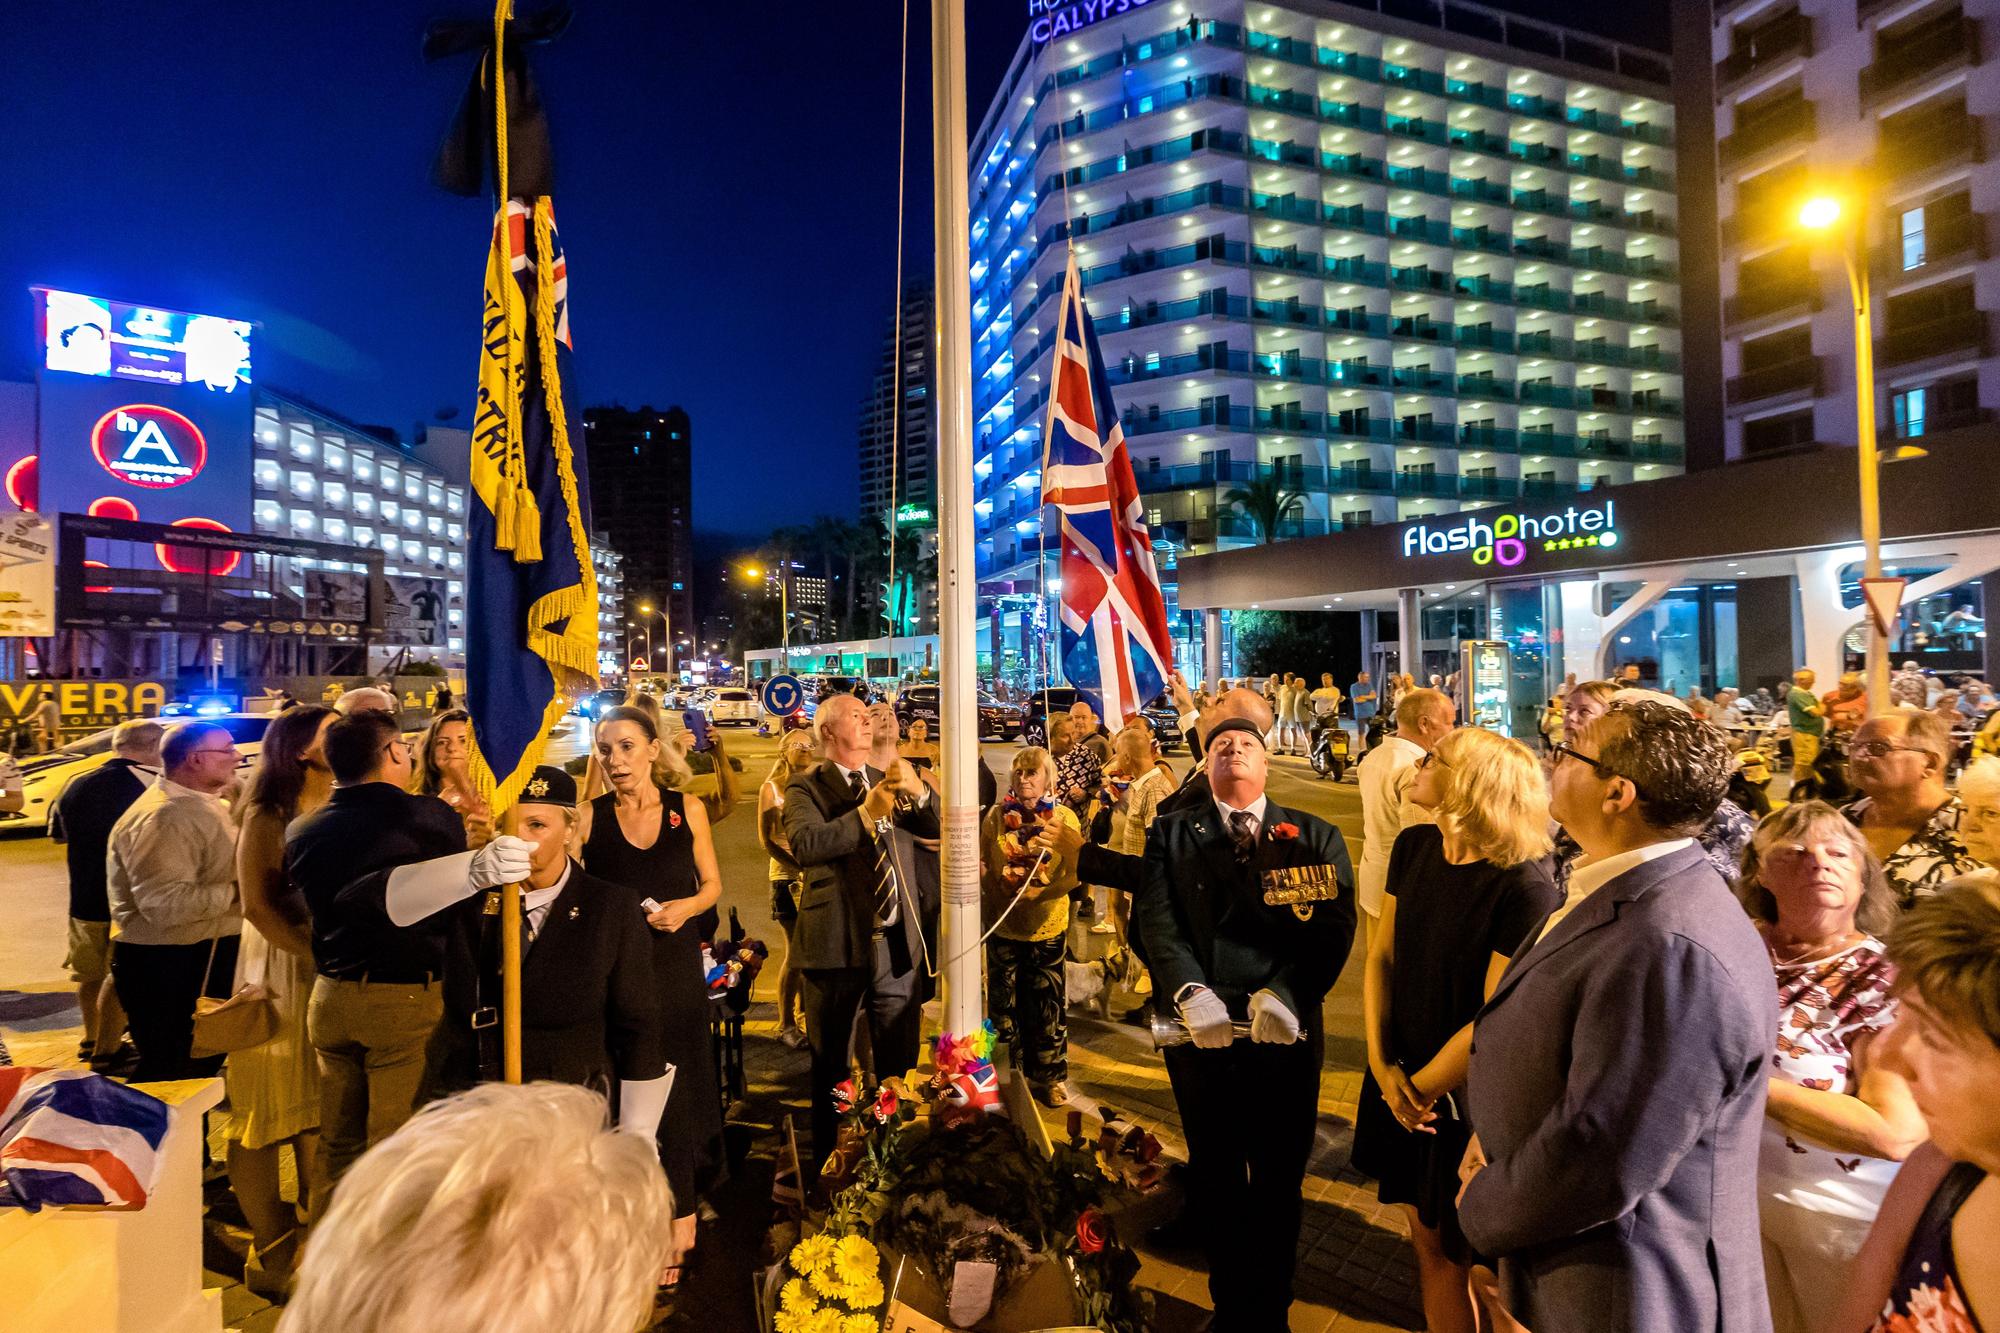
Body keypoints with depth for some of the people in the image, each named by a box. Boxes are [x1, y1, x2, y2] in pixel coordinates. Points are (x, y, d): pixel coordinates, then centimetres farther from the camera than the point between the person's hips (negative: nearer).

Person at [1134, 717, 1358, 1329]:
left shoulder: (1317, 837, 5)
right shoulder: (1170, 834, 5)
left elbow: (1334, 925, -6)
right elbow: (1156, 919, -6)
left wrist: (1287, 992, -22)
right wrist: (1190, 990, -22)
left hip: (1287, 1030, 0)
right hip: (1202, 1029, 0)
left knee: (1280, 1179, 14)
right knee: (1215, 1177, 15)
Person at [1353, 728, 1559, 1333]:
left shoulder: (1525, 887, -24)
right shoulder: (1414, 847, -4)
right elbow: (1381, 953, 2)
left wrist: (1419, 1089, -11)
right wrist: (1382, 1065, -5)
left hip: (1468, 1098, -5)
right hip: (1403, 1084, 5)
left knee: (1469, 1254, 14)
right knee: (1426, 1235, 20)